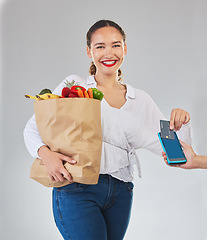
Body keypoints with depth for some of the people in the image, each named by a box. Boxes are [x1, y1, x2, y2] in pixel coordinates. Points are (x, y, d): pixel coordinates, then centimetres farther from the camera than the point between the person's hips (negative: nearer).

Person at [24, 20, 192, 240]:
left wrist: (182, 124, -7)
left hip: (120, 195, 4)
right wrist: (45, 153, -19)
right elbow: (33, 127, 1)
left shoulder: (140, 100, 12)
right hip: (76, 189, -4)